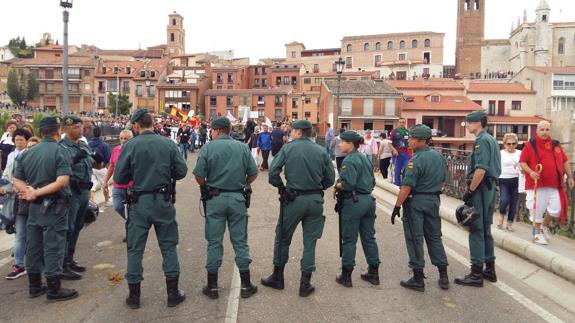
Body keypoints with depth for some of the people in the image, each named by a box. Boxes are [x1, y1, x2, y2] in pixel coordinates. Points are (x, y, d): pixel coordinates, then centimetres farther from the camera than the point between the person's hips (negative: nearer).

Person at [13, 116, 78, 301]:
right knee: (53, 246, 0)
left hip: (34, 207, 7)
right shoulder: (60, 151, -12)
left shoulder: (28, 153, 8)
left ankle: (34, 286, 25)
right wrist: (36, 193, -18)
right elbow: (62, 181, -24)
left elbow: (17, 181, 5)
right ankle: (54, 290, 7)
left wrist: (30, 191, -10)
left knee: (33, 245, 14)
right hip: (54, 206, -6)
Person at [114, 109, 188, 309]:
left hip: (139, 202, -1)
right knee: (168, 246, 12)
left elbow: (119, 178, -7)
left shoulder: (130, 146, -8)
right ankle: (173, 293, 17)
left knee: (135, 248, 11)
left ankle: (134, 296, 20)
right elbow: (181, 171, -2)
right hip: (163, 201, 1)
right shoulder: (168, 144, -4)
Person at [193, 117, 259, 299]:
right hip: (238, 198, 2)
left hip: (215, 199, -1)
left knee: (214, 242, 8)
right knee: (240, 241, 9)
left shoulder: (208, 148, -5)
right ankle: (246, 285, 15)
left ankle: (212, 286, 16)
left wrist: (207, 188, 10)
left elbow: (199, 176, -9)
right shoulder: (242, 147, 2)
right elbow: (253, 174, 2)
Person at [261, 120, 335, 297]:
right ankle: (305, 284, 15)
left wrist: (282, 188, 5)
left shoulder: (288, 148, -4)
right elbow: (330, 178, 3)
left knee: (283, 238, 15)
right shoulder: (321, 151, 3)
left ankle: (277, 277, 26)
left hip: (293, 198, -2)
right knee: (310, 241, 11)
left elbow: (273, 172, -11)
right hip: (316, 200, 2)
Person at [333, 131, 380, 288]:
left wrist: (337, 186, -6)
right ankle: (373, 273, 23)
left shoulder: (349, 160, -14)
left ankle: (346, 275, 12)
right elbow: (372, 182, 17)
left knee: (349, 240, 2)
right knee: (369, 237, 15)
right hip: (369, 199, 8)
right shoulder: (365, 158, 13)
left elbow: (348, 184, -24)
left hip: (354, 202, -8)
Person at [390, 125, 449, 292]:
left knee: (415, 239, 1)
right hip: (433, 200, 8)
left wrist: (397, 206, -17)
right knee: (434, 237, 16)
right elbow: (442, 181, 15)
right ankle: (443, 276, 20)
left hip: (415, 202, -7)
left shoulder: (416, 160, -18)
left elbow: (407, 186, -21)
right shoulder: (439, 157, 7)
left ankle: (418, 279, 7)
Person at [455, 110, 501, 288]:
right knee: (485, 230, 16)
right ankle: (490, 269, 25)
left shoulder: (481, 141, -15)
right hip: (490, 187, 10)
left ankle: (476, 274, 1)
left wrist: (470, 190, -17)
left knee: (476, 230, -5)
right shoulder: (492, 140, 16)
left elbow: (480, 170, -24)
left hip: (480, 188, -10)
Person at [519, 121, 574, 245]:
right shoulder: (530, 145, -1)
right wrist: (530, 172, -19)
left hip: (554, 185, 4)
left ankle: (544, 226, 28)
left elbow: (565, 162, 16)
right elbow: (522, 162, -4)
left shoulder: (556, 145, 11)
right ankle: (538, 233, 19)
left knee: (556, 209, 1)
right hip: (537, 183, -3)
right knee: (537, 209, 4)